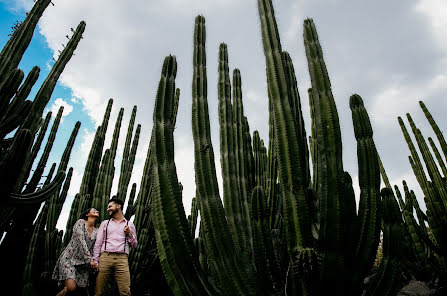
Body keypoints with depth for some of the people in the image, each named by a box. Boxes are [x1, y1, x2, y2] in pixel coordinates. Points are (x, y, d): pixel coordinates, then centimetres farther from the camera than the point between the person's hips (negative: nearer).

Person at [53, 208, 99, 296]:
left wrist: (94, 262, -7)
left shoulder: (96, 232, 10)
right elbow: (81, 241, -15)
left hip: (82, 262, 5)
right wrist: (89, 259, -19)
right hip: (69, 258, -5)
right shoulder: (80, 222, -5)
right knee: (71, 287, -20)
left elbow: (94, 249, 9)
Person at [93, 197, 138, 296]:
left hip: (122, 258, -1)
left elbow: (134, 245, 18)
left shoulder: (130, 224, 18)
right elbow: (98, 243, 11)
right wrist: (95, 261, 0)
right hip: (105, 257, 1)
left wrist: (129, 234, 1)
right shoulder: (105, 223, 19)